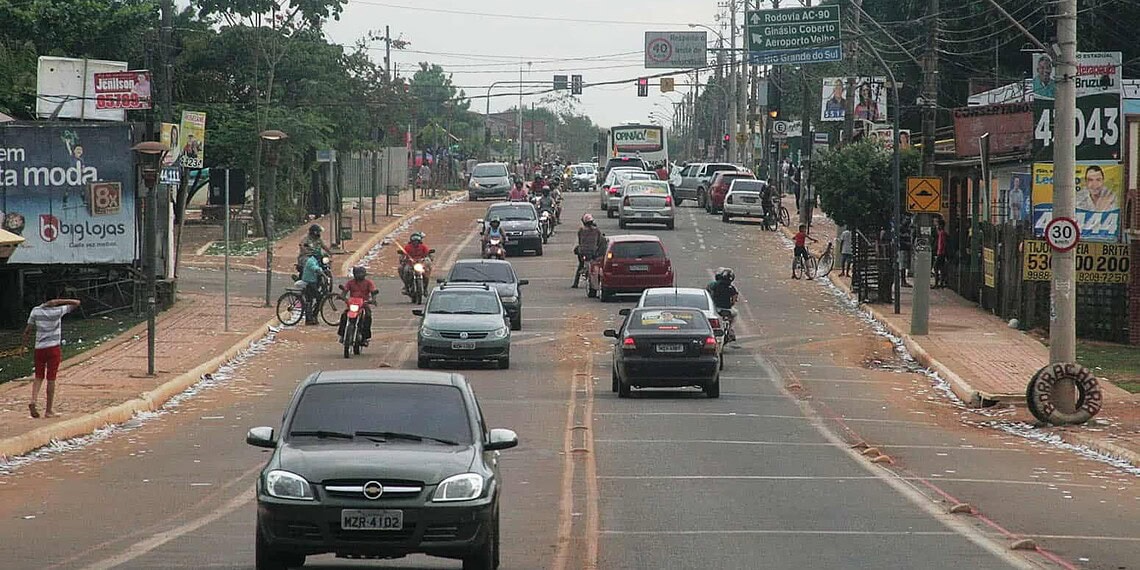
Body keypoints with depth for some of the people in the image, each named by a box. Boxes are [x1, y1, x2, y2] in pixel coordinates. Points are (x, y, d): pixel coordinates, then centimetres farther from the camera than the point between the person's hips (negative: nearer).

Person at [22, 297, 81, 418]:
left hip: (39, 348, 3)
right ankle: (48, 411, 3)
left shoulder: (36, 311, 0)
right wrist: (58, 302, -7)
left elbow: (28, 330, 4)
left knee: (39, 376, 13)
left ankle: (33, 401, -10)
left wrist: (24, 345, 17)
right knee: (51, 379, 2)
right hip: (53, 349, -3)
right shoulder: (58, 311, -7)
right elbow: (76, 303, 1)